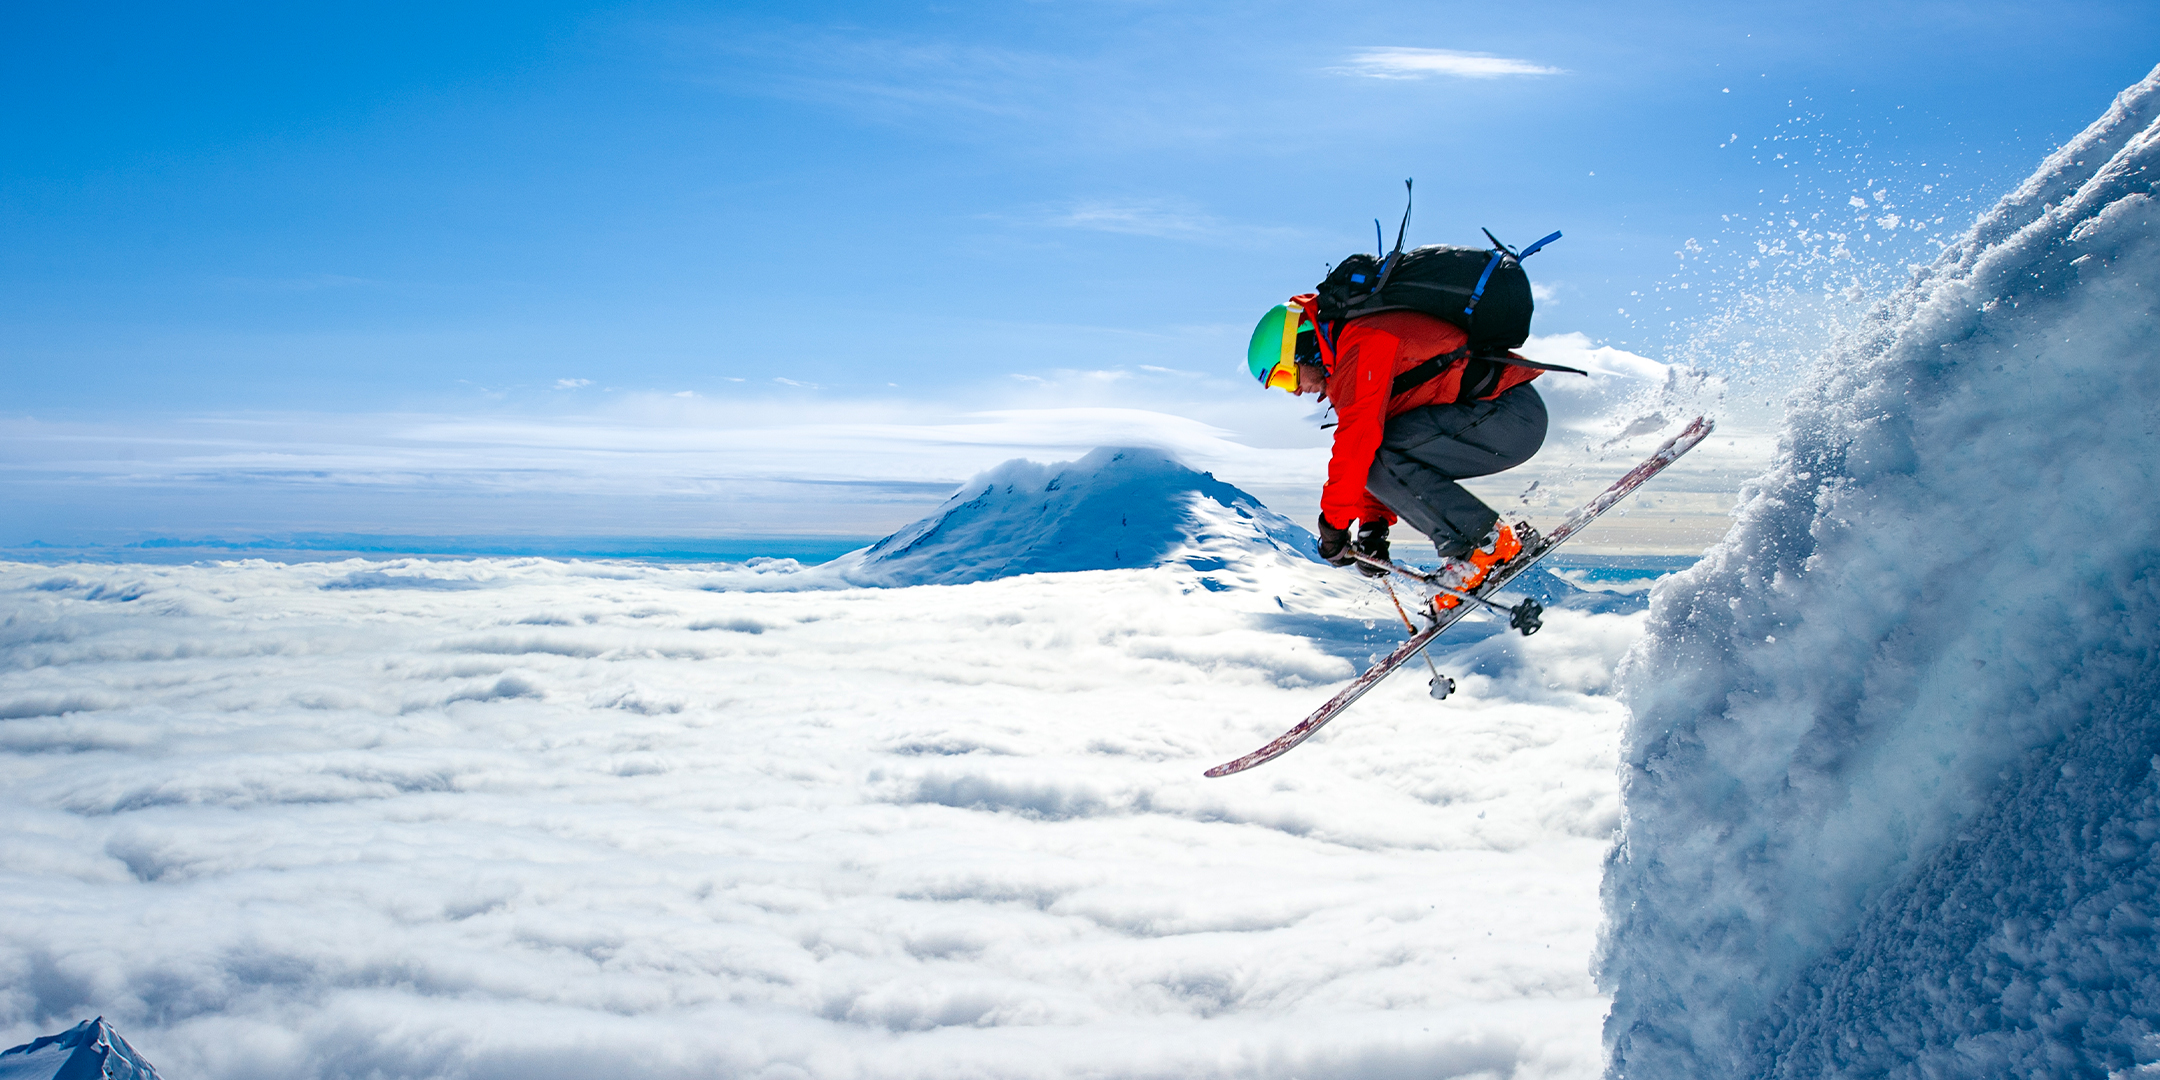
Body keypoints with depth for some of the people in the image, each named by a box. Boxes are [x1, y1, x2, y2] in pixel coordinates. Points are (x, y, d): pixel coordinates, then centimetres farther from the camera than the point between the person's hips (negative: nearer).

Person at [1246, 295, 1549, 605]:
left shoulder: (1362, 343, -14)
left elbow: (1358, 439, -21)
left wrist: (1334, 524, -16)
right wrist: (1372, 525, 11)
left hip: (1512, 414, -10)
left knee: (1382, 458, -20)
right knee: (1379, 465, 7)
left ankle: (1489, 541, -12)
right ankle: (1461, 551, 3)